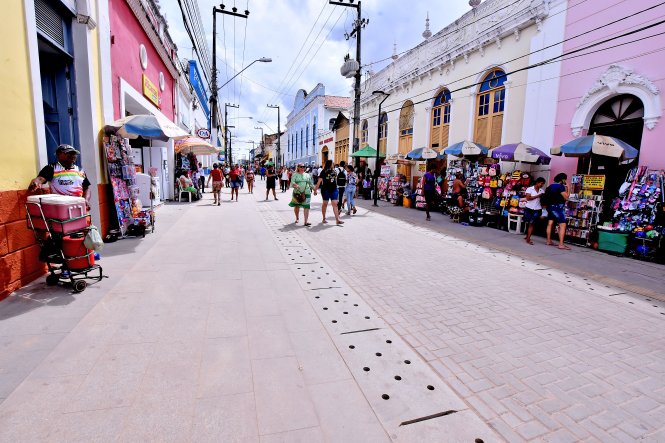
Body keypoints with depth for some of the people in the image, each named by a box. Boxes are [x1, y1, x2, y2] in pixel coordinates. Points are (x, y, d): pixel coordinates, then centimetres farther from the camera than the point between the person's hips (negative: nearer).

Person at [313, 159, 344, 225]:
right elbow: (319, 181, -9)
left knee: (335, 204, -3)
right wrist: (315, 189, -12)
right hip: (325, 190, -4)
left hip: (334, 190, 4)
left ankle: (337, 219, -6)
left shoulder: (334, 171, 10)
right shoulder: (323, 172, -6)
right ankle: (324, 218, 21)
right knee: (325, 203, 7)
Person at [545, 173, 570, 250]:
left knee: (550, 223, 12)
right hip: (558, 207, -9)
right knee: (562, 225, -8)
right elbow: (566, 197, -11)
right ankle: (561, 244, -14)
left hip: (550, 206, 9)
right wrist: (567, 188, -2)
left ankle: (549, 241, 18)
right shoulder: (560, 186, -11)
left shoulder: (550, 186, 11)